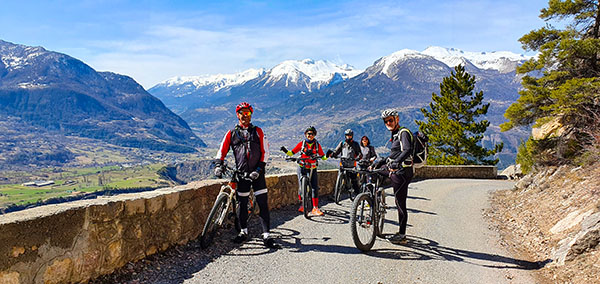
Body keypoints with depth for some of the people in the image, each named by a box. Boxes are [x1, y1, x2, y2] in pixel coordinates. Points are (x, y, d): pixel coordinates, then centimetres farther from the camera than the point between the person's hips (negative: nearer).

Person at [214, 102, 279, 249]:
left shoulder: (258, 131, 6)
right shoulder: (231, 133, 8)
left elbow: (265, 152, 2)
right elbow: (222, 151, 7)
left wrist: (258, 169, -8)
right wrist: (218, 165, -10)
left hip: (257, 173, -1)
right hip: (241, 173, 1)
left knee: (263, 203, -6)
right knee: (242, 204, 8)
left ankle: (267, 236, -4)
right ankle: (244, 231, 27)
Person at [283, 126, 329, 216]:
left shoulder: (317, 144, 3)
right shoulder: (302, 143, 0)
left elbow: (323, 157, 6)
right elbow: (292, 152, 3)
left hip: (312, 169, 1)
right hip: (302, 168, -1)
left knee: (315, 188, -10)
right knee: (301, 187, -2)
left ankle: (315, 208, -8)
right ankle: (302, 205, 19)